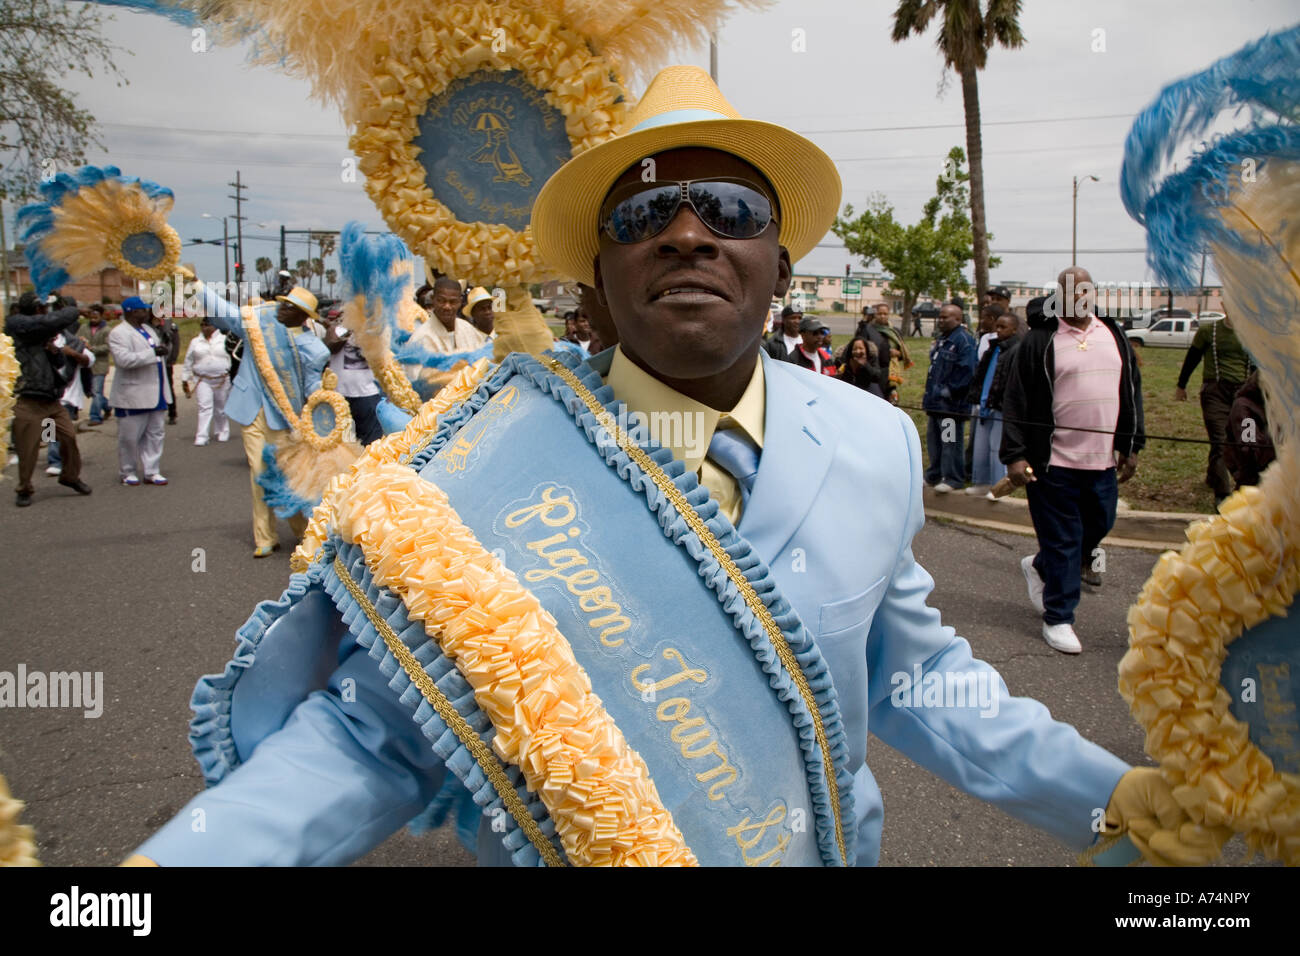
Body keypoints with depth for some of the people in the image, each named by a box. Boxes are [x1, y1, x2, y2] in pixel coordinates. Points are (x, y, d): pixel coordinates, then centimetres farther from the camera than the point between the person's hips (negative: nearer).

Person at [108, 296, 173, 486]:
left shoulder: (149, 329, 16)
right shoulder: (119, 333, -10)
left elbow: (162, 355, 26)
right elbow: (123, 359, -24)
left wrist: (167, 347, 2)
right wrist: (153, 352, -24)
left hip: (155, 392, 8)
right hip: (133, 395, -8)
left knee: (155, 433, 8)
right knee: (130, 436, 3)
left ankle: (151, 471, 15)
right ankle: (128, 472, 16)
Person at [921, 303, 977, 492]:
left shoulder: (963, 340, -13)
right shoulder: (941, 339, 17)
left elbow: (966, 370, -21)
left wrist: (950, 390, -18)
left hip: (952, 403, -10)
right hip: (936, 401, 10)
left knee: (950, 441, -4)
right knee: (934, 439, 16)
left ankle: (952, 479, 4)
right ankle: (934, 476, 26)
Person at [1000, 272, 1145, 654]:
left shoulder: (1115, 337, 11)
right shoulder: (1040, 341, -5)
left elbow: (1131, 392, 18)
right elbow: (1016, 403, -7)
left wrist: (1131, 446, 15)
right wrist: (1015, 456, -12)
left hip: (1102, 462, 6)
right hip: (1053, 462, -5)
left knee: (1098, 527, 16)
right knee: (1062, 541, 0)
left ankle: (1039, 566, 42)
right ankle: (1058, 619, 12)